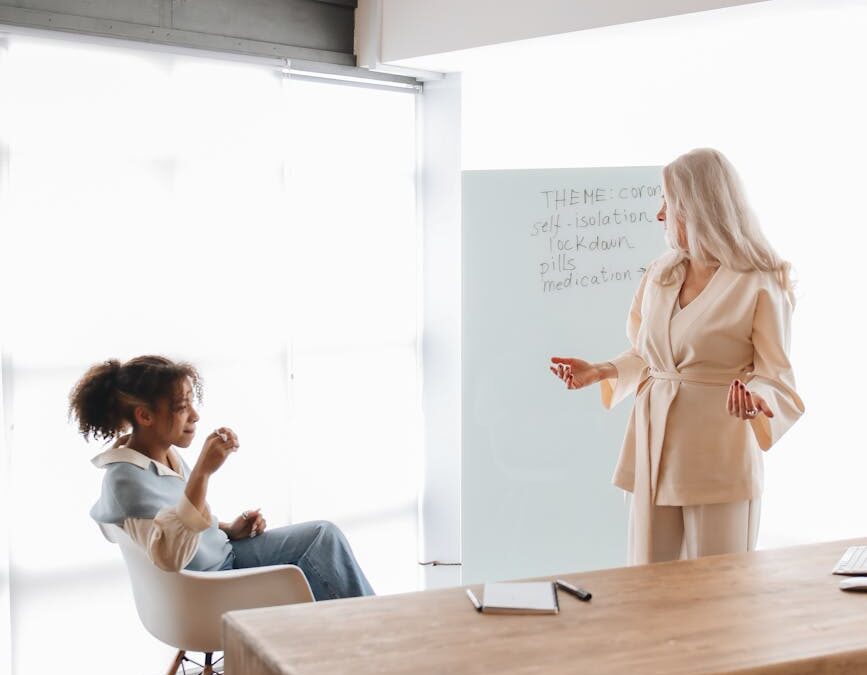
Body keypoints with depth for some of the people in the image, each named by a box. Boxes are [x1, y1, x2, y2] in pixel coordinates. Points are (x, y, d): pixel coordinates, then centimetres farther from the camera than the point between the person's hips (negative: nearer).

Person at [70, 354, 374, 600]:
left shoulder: (167, 453, 1)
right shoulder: (126, 477, -25)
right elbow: (170, 556, -39)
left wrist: (229, 530, 1)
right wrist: (203, 471, -43)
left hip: (224, 557, 8)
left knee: (324, 534, -2)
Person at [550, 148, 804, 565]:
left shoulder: (761, 284, -8)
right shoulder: (659, 274, 10)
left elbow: (774, 374, -8)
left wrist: (754, 399, -28)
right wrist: (599, 372, 6)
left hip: (718, 459, -5)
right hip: (654, 452, 5)